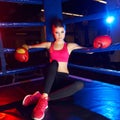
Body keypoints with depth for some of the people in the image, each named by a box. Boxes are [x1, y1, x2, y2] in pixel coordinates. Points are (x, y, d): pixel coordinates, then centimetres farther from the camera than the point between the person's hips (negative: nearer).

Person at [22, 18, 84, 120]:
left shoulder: (70, 46, 10)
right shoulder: (49, 45, 12)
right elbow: (31, 46, 21)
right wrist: (27, 47, 0)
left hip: (64, 78, 1)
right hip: (51, 78, 0)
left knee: (79, 85, -33)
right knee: (54, 63, -33)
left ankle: (40, 97, -33)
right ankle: (43, 98, -43)